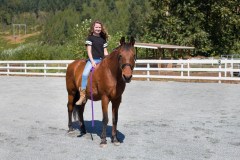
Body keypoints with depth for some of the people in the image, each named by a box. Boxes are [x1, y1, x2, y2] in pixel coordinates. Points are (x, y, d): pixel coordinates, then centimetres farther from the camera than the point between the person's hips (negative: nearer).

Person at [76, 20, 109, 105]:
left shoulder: (103, 39, 15)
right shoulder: (90, 38, 4)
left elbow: (105, 52, 15)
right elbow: (89, 51, -3)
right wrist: (92, 61, -14)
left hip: (102, 60, 4)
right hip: (92, 59, -4)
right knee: (85, 74, -26)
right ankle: (82, 95, -25)